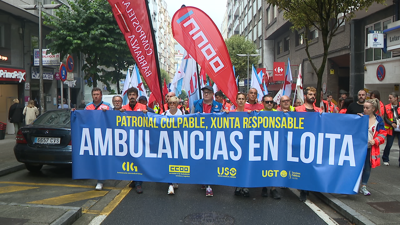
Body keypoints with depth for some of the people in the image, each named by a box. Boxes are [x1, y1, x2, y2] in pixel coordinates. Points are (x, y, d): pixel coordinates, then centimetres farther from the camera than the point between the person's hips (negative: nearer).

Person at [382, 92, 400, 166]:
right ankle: (385, 160, 23)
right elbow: (385, 118, -2)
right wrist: (391, 124, -17)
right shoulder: (387, 107, 3)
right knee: (388, 145, 4)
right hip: (391, 129, 0)